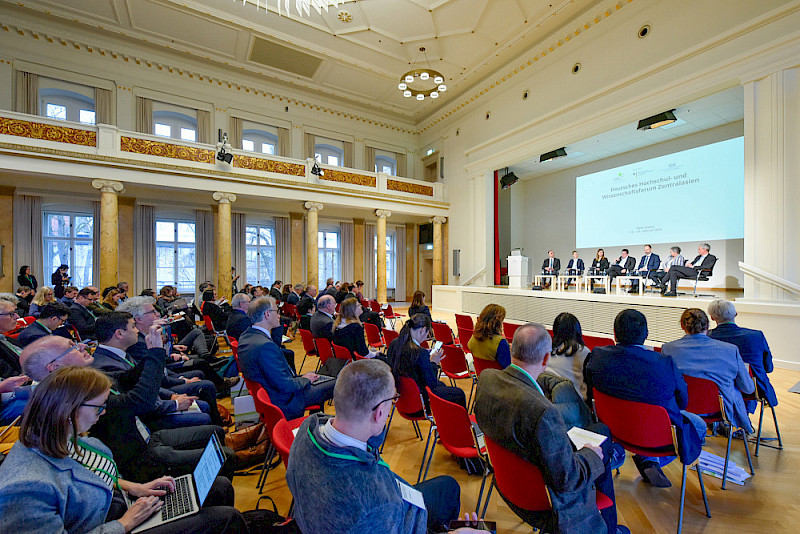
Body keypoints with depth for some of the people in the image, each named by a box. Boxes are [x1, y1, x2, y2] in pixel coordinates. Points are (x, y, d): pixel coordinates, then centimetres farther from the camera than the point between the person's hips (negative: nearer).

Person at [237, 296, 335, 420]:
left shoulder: (246, 336, 0)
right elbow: (285, 386, -27)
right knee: (335, 385, -6)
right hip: (286, 403, -10)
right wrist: (305, 379, -11)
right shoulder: (265, 345, -31)